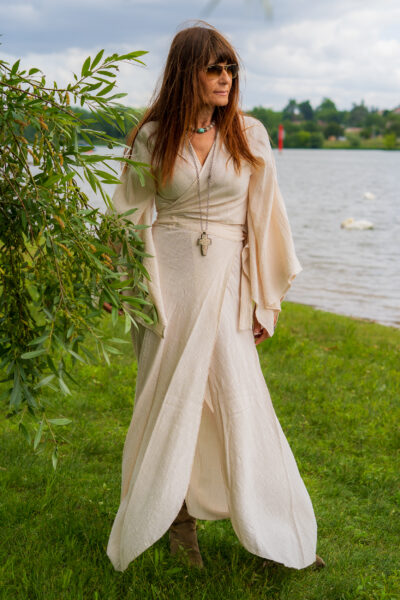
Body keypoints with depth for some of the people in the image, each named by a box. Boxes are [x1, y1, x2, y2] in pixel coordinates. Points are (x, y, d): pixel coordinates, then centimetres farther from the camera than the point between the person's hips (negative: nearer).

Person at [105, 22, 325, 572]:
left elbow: (264, 218, 6)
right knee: (168, 398, 7)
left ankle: (280, 534, 12)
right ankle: (177, 515, 23)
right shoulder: (153, 136, 2)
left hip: (223, 280, 0)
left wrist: (266, 300, 5)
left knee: (238, 399, 0)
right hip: (165, 279, 0)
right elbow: (130, 213, 9)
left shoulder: (250, 135, 3)